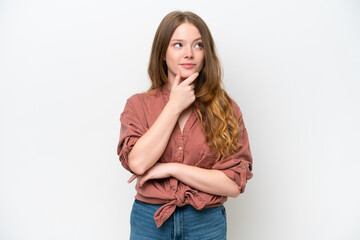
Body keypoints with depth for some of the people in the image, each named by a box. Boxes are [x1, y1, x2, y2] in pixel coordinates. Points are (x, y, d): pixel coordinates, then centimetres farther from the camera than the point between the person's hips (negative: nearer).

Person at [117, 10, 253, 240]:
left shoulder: (226, 108, -5)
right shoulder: (139, 104, -2)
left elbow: (234, 184, -10)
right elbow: (137, 162, -17)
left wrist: (170, 169, -15)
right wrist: (174, 106, -14)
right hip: (149, 221, 1)